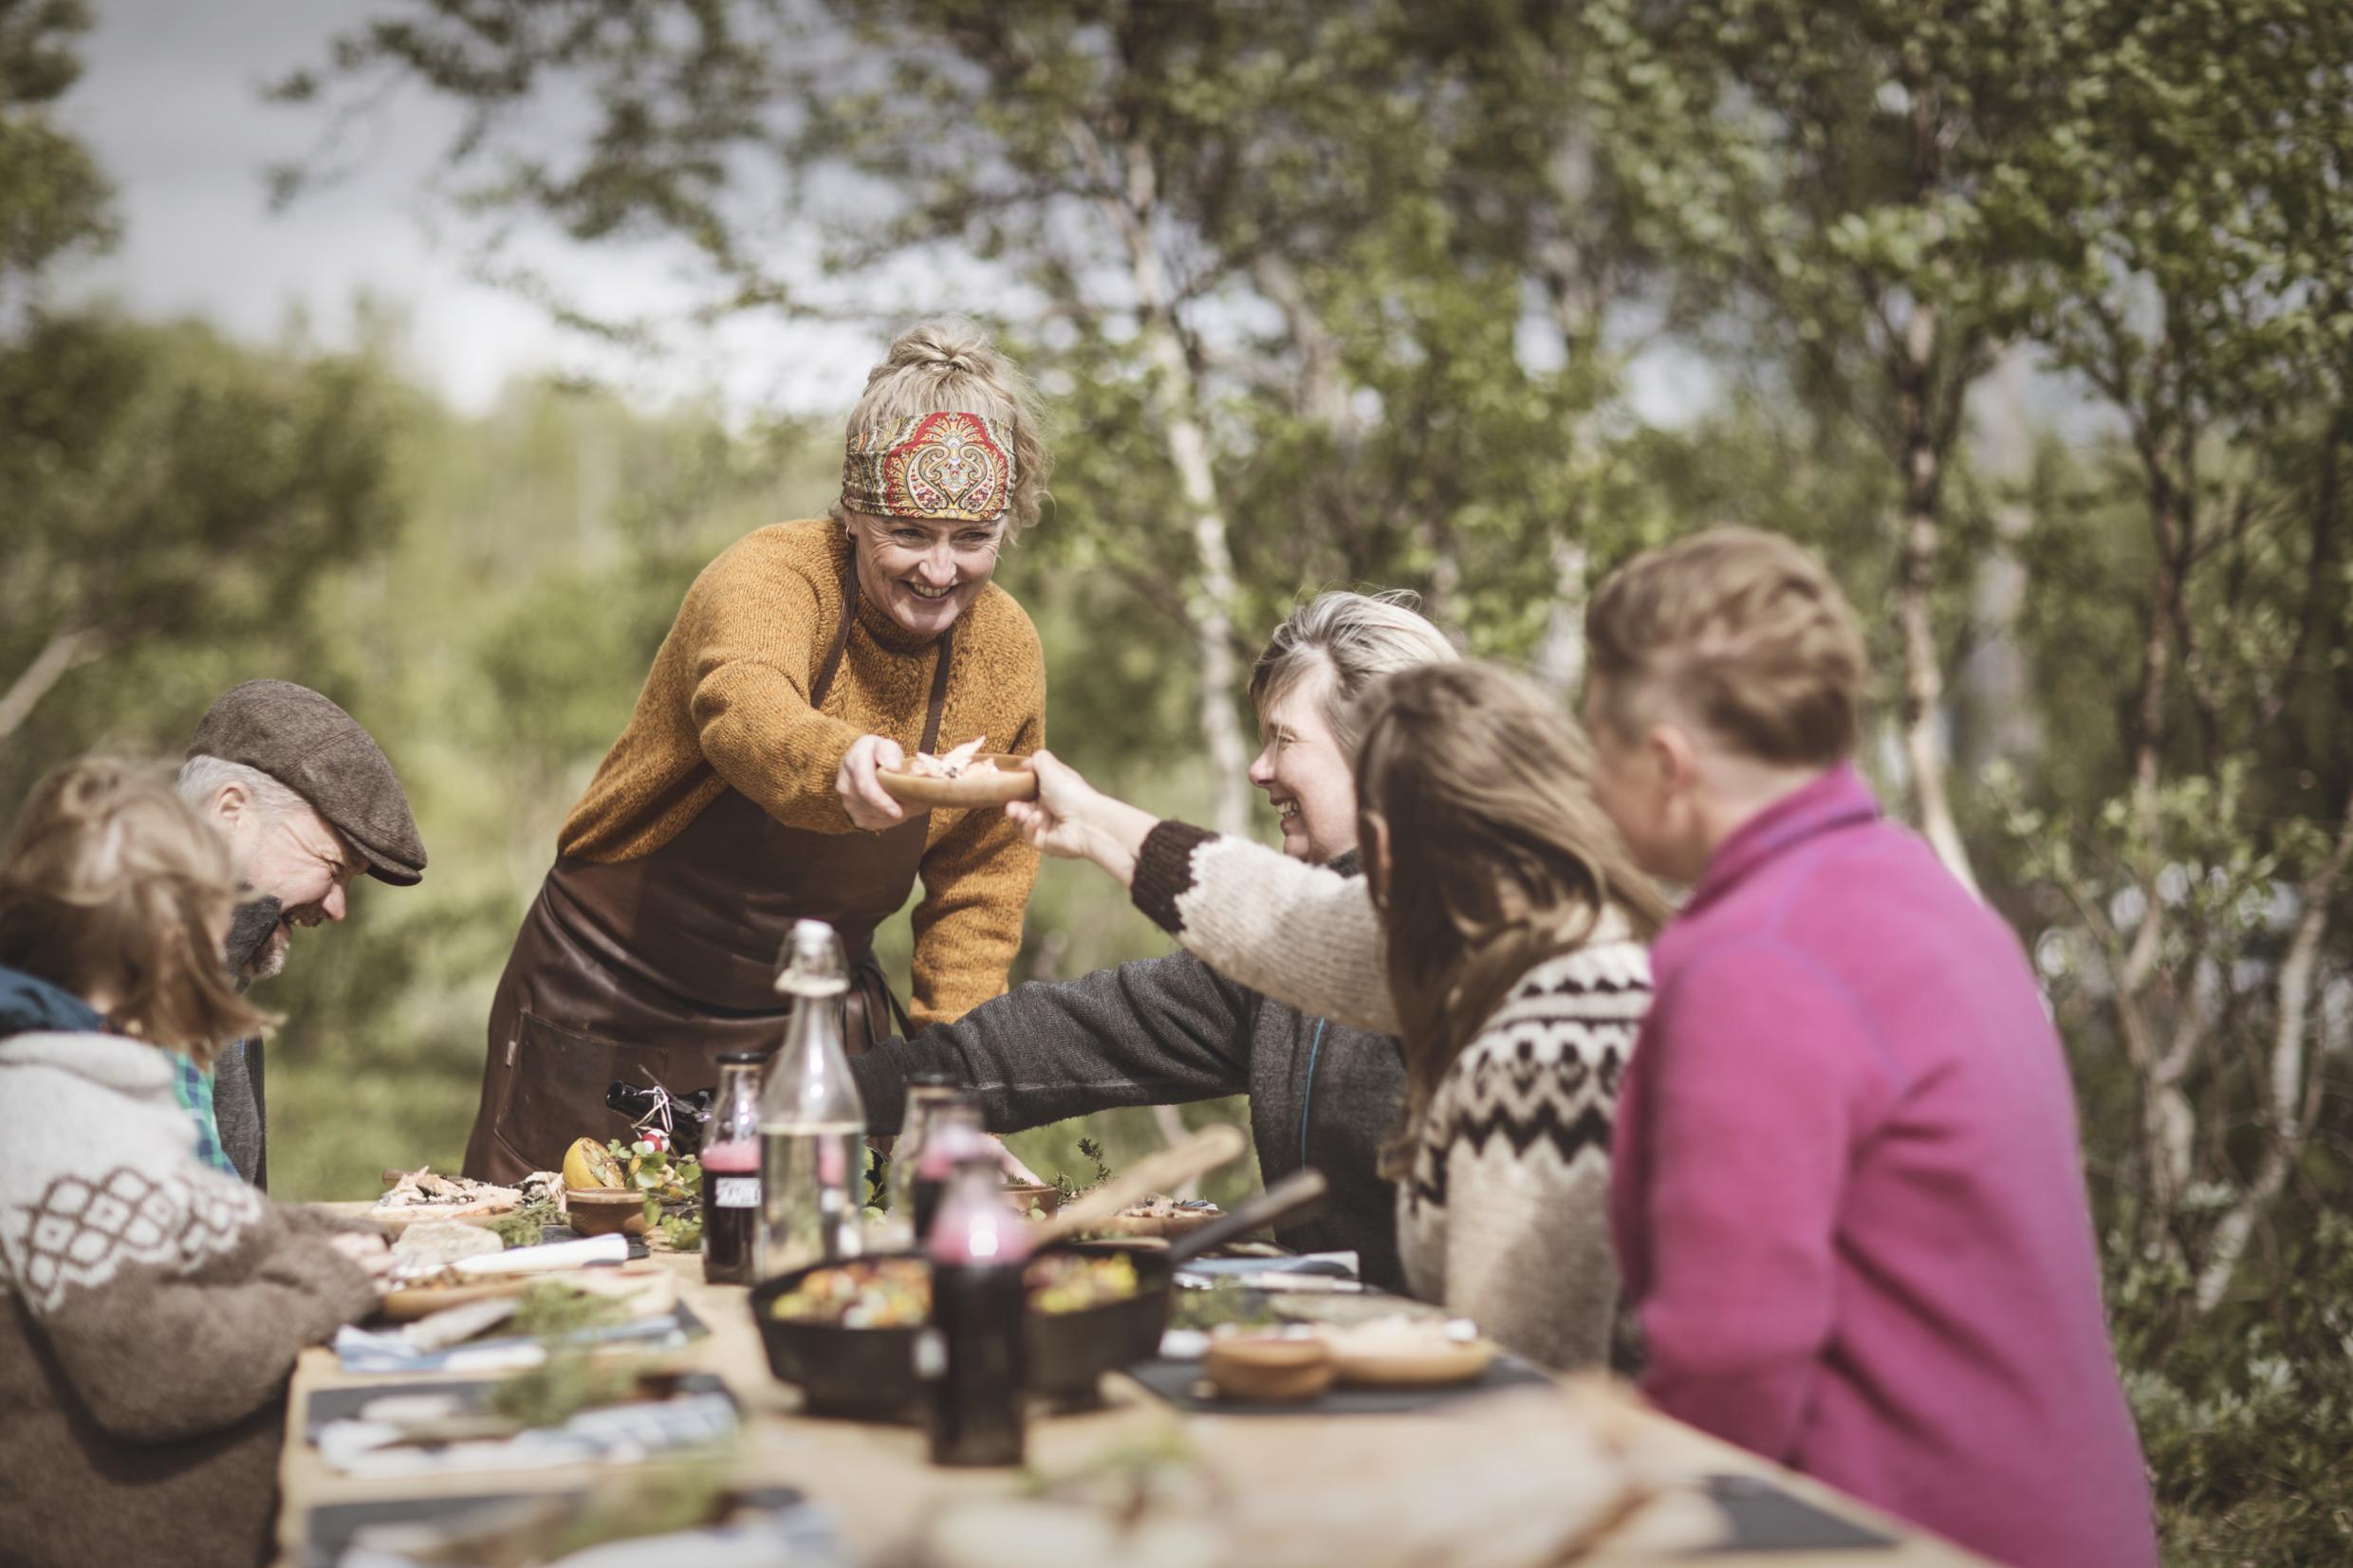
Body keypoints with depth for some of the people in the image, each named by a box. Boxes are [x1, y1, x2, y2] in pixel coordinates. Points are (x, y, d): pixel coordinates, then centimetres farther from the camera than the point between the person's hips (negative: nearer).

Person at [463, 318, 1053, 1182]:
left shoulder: (1007, 654, -6)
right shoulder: (771, 576, -22)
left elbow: (979, 883, 4)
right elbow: (743, 706, -46)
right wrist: (836, 762, -68)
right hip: (616, 1000, -3)